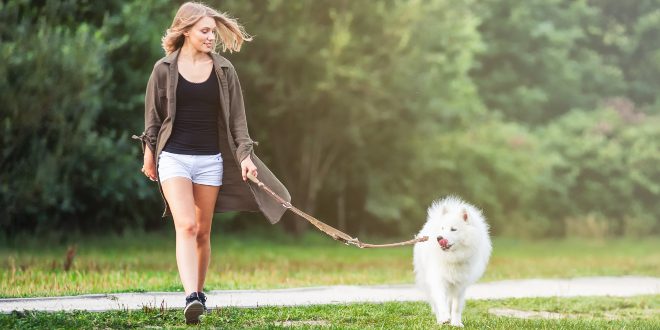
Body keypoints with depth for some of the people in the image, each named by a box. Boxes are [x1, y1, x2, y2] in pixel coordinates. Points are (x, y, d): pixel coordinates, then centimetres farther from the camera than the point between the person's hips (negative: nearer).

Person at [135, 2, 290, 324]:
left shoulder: (223, 70, 4)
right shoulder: (165, 69, 0)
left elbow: (236, 117, 6)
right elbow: (153, 115, 8)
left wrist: (245, 155, -2)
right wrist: (149, 153, 11)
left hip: (211, 159, 2)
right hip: (174, 156, -2)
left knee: (202, 231, 7)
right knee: (186, 225, -17)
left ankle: (199, 292, 22)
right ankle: (190, 297, -27)